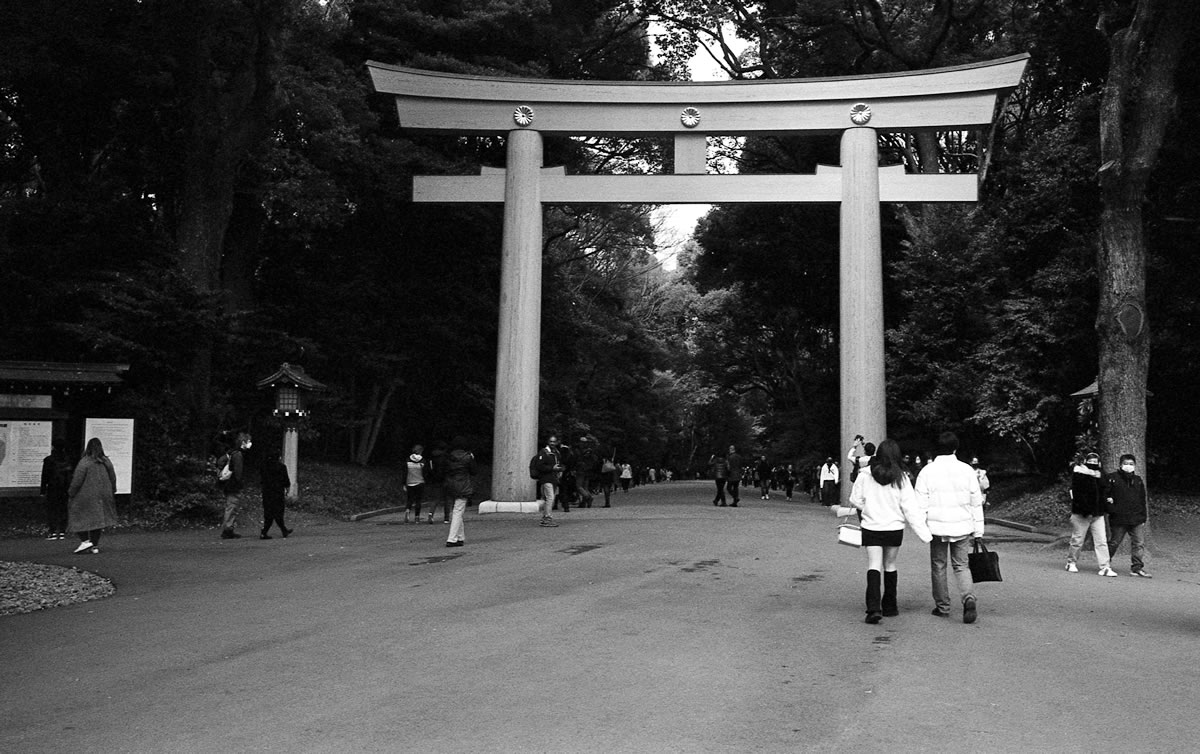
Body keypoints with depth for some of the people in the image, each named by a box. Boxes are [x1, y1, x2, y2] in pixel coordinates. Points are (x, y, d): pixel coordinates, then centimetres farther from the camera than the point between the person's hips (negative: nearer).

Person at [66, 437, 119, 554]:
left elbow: (77, 481, -15)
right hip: (102, 495, 5)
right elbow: (113, 478, 9)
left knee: (79, 518, 8)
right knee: (96, 519, 11)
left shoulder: (84, 462, -15)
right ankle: (95, 546, 12)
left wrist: (71, 493, -1)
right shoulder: (106, 461, 1)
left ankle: (85, 540, -7)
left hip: (86, 496, -5)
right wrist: (112, 491, 23)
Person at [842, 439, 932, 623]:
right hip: (894, 528, 1)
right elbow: (910, 507, -8)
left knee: (874, 567, -1)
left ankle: (874, 608, -17)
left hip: (871, 527, -1)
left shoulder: (865, 475, -8)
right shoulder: (901, 478, -7)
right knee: (890, 566, 16)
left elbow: (855, 500, -1)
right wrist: (924, 533, -5)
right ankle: (889, 607, 26)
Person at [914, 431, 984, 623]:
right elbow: (976, 503, 5)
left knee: (939, 566, 12)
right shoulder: (967, 470, 1)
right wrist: (978, 530, 11)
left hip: (937, 526, -1)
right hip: (962, 526, 2)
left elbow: (921, 503, -5)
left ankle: (942, 606, 17)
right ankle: (969, 598, -13)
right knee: (961, 565, 10)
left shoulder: (927, 471, -5)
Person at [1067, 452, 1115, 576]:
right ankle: (1071, 563, 20)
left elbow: (1103, 494, 21)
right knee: (1077, 540, 3)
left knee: (1102, 541, -2)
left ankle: (1104, 567, -2)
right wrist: (1086, 511, -20)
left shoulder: (1099, 476, 14)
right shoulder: (1078, 474, -6)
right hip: (1081, 514, -5)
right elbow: (1077, 495, -14)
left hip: (1097, 514, 5)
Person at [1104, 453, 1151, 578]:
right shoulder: (1112, 479, 0)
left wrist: (1143, 517, 11)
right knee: (1113, 543, 4)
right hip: (1118, 519, -4)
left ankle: (1137, 567, 4)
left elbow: (1142, 500, 16)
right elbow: (1103, 494, 1)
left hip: (1136, 520, 4)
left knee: (1139, 544, -2)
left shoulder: (1138, 480, 13)